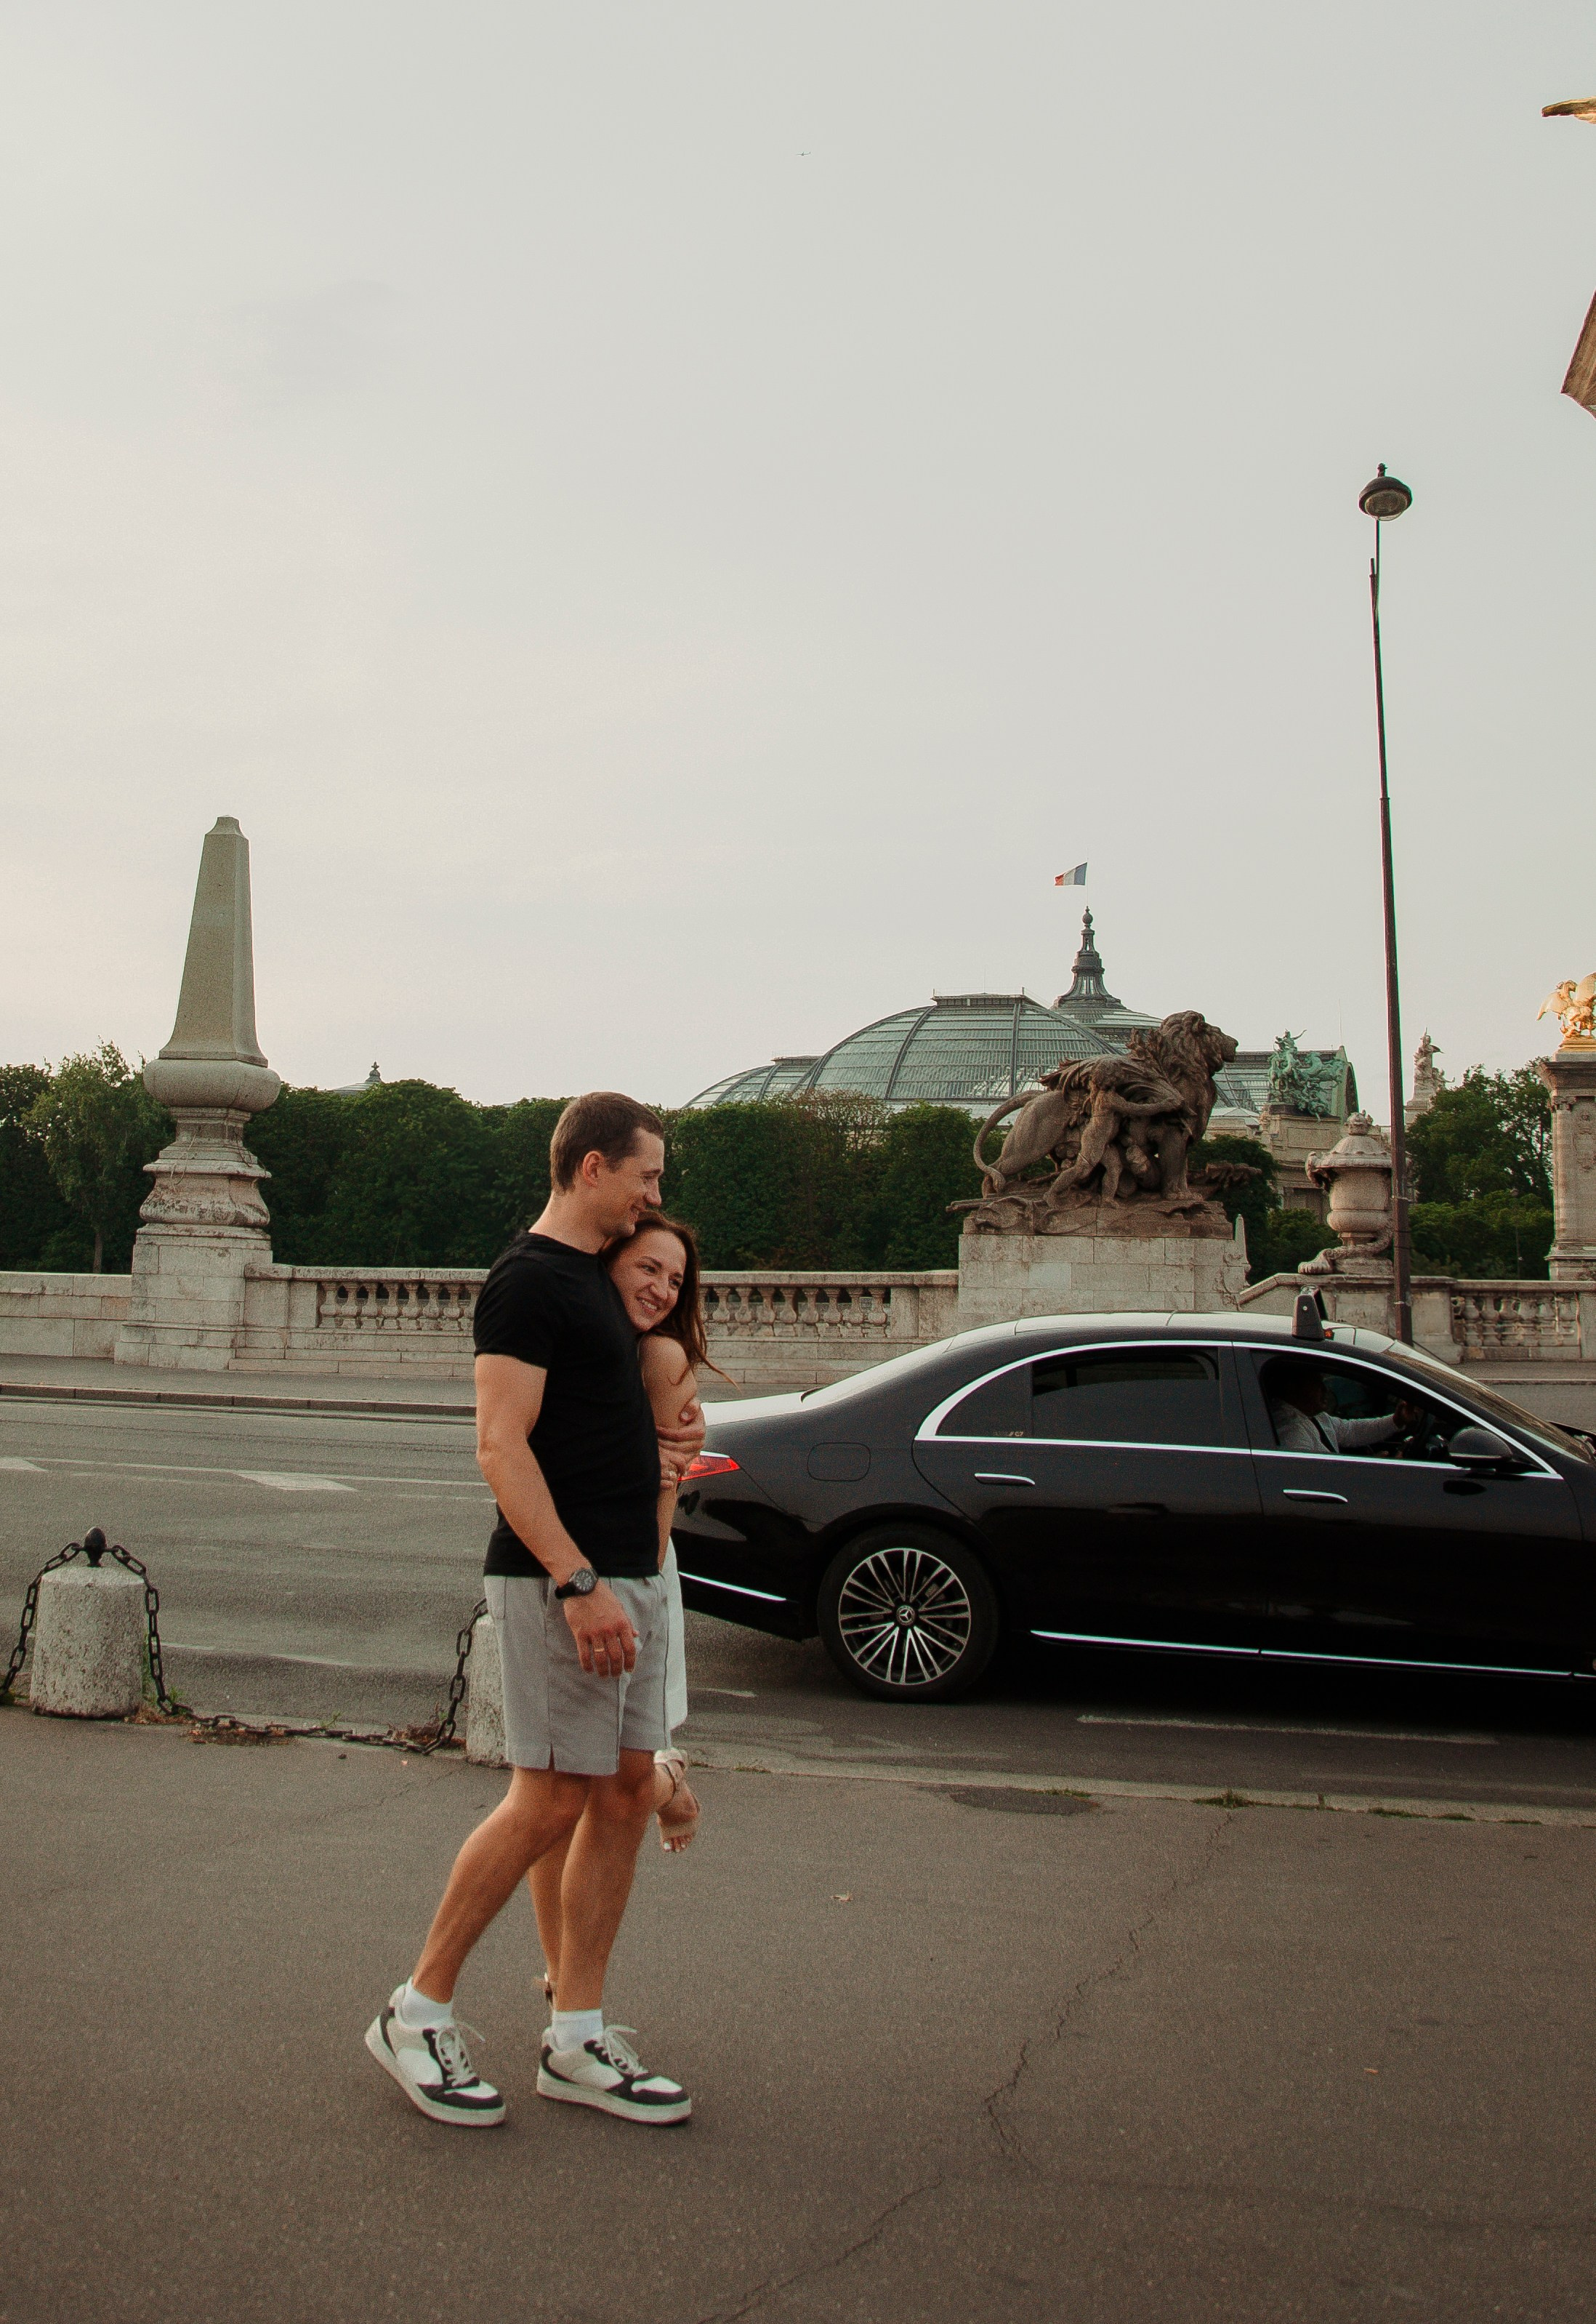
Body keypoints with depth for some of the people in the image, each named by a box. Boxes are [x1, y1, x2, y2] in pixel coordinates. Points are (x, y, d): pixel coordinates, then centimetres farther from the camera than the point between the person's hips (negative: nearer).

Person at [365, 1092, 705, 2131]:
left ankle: (578, 2043, 18)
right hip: (562, 1579, -9)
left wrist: (668, 1431, 9)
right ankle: (418, 2013, 14)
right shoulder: (528, 1279, -13)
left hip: (629, 1573, 9)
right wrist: (578, 1583, -25)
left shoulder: (597, 1275, 16)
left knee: (628, 1793, 9)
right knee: (549, 1803, -4)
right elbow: (502, 1445, -20)